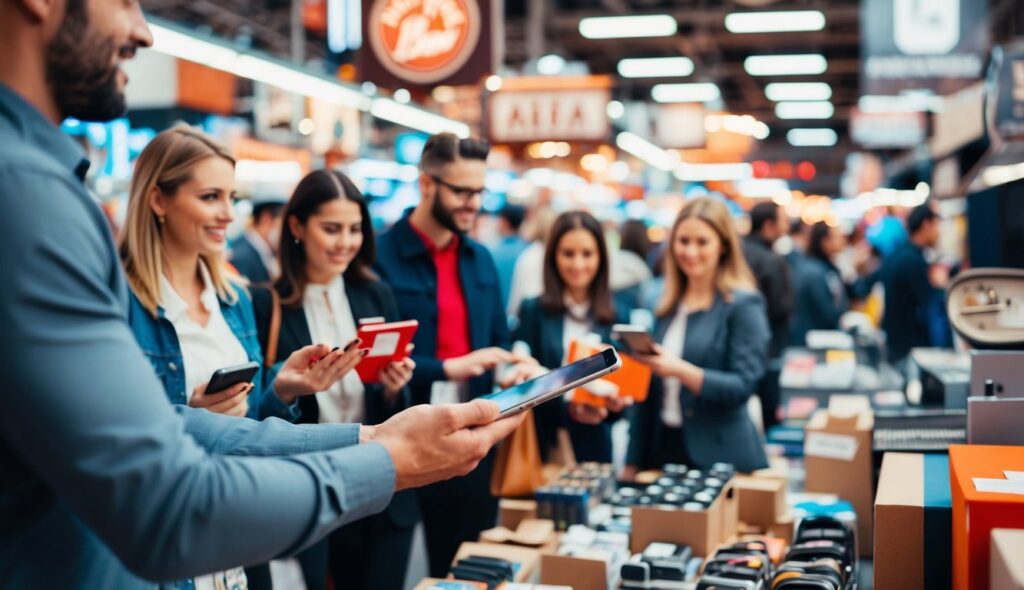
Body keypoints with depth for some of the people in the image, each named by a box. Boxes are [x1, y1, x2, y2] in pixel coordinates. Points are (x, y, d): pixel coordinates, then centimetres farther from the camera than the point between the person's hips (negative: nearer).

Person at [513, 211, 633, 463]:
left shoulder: (619, 317, 5)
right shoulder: (533, 310, -2)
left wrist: (616, 403, -14)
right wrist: (564, 404, -20)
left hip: (593, 445, 2)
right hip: (540, 443, -2)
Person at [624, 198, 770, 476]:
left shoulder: (744, 304, -6)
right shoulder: (667, 306, 11)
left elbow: (743, 386, -14)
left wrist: (681, 371, -28)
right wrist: (633, 463, 13)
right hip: (663, 449, 5)